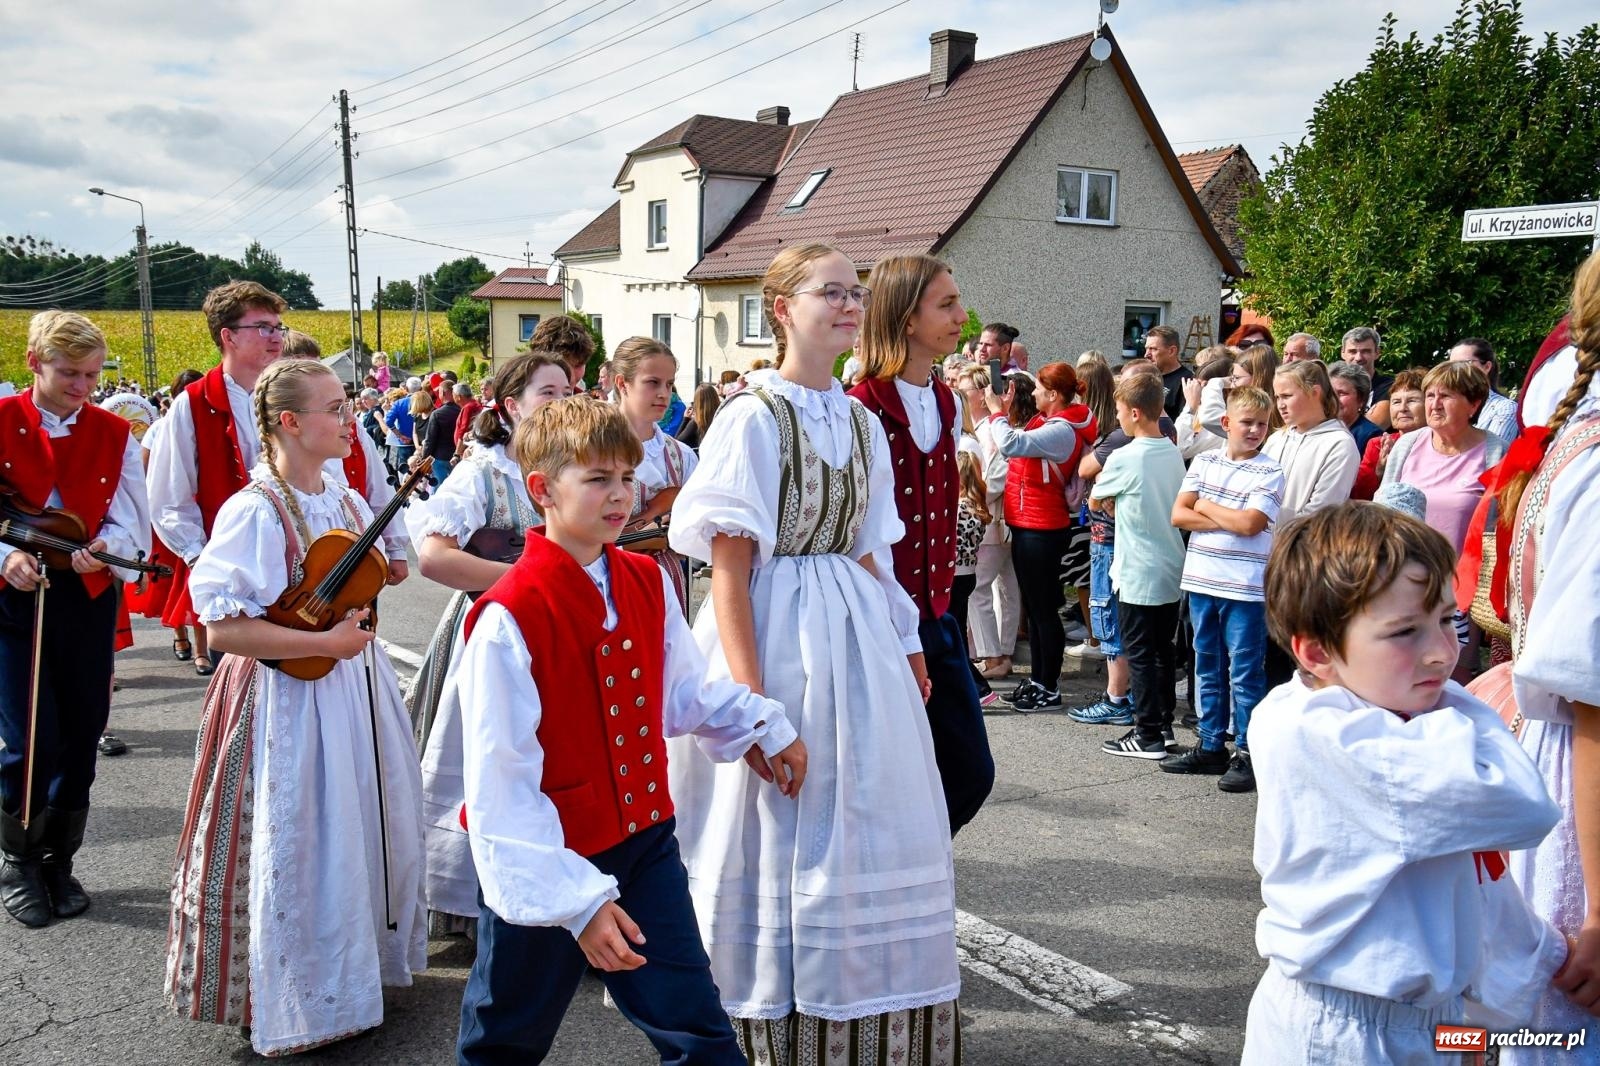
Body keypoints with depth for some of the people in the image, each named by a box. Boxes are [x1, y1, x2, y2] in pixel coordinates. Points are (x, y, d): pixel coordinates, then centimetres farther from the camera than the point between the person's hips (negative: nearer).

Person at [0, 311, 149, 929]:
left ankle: (58, 863, 26)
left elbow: (130, 519, 3)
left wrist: (106, 547, -18)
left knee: (80, 738, 7)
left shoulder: (114, 434, 5)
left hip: (89, 598, 2)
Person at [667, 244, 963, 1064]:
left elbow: (865, 555, 14)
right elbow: (729, 568, -14)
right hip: (777, 637, -6)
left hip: (855, 636, 7)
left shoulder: (861, 423, 10)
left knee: (862, 831, 12)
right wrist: (750, 692, -20)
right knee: (775, 834, 4)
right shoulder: (753, 417, -10)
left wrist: (903, 650, 11)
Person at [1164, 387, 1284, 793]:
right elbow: (1179, 515, -1)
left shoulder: (1269, 472, -4)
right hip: (1202, 580, 5)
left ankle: (1246, 754, 10)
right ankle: (1211, 746, 25)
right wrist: (1229, 521, -11)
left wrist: (1205, 506, -4)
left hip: (1246, 587, -5)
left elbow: (1250, 524, -16)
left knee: (1245, 673, 1)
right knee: (1207, 669, 14)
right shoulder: (1203, 462, 7)